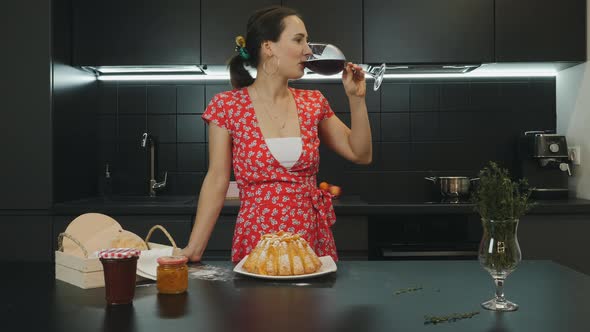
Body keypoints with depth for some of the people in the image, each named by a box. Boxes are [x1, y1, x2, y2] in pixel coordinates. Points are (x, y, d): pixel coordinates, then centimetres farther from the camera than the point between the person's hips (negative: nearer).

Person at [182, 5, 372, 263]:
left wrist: (356, 98, -1)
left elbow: (361, 154, 9)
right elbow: (217, 180, -5)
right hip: (255, 242, -3)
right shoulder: (227, 106, -5)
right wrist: (193, 249, -10)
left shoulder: (313, 102, 5)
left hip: (314, 240, 3)